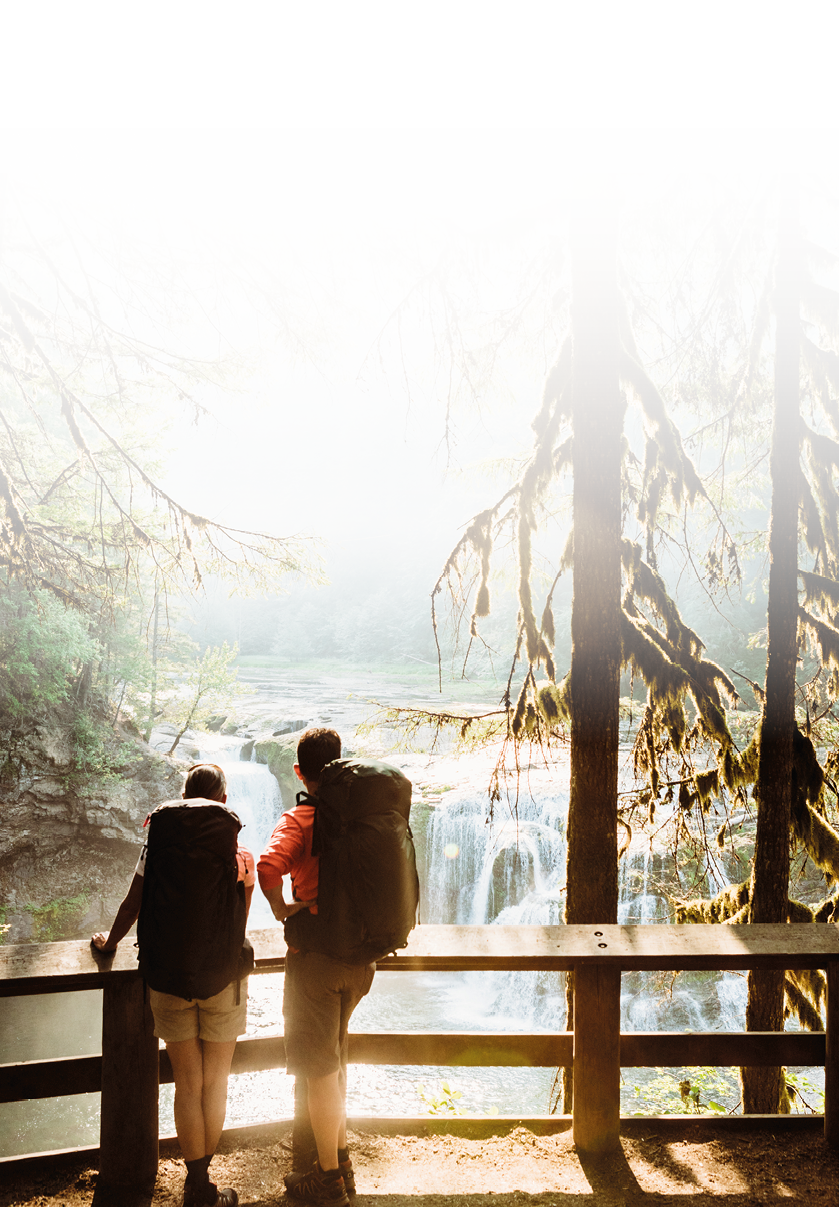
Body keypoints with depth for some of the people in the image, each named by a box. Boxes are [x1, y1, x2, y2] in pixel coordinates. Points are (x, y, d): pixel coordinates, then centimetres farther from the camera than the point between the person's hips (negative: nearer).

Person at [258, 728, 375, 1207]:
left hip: (317, 955, -6)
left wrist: (281, 907, -16)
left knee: (320, 1069, 7)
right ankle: (342, 1160, 34)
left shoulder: (299, 818, -14)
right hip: (360, 955, 6)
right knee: (335, 1060, 23)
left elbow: (269, 866, -32)